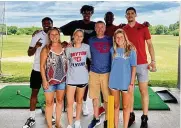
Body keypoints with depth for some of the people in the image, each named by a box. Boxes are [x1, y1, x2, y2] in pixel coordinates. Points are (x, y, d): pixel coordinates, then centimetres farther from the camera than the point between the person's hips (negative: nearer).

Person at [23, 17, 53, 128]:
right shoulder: (37, 36, -2)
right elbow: (29, 53, -4)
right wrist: (35, 47, -23)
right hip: (37, 69, -1)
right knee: (34, 92, 3)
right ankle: (32, 118, 11)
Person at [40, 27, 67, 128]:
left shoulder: (64, 47, 1)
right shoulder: (46, 49, -7)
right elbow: (42, 66, -7)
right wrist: (44, 80, -11)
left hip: (62, 79, 3)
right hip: (50, 79, -3)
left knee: (60, 101, 14)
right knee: (49, 102, 4)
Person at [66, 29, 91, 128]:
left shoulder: (86, 47, -1)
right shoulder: (69, 48, -1)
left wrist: (88, 67, 3)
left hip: (83, 78, 1)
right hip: (71, 78, -1)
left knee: (79, 101, 15)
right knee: (70, 103, -4)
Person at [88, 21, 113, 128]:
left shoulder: (110, 40, 2)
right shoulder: (91, 40, 8)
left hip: (107, 73, -2)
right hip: (94, 73, 2)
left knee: (107, 98, 0)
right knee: (95, 97, 10)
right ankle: (96, 118, 25)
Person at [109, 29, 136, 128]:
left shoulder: (131, 50, -5)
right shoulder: (112, 50, 3)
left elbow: (133, 67, -4)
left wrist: (132, 83, -8)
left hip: (126, 82, -3)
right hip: (114, 81, 3)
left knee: (126, 106, 8)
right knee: (116, 106, 13)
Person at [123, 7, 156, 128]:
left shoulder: (143, 28, 2)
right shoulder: (123, 30, 7)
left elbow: (150, 45, 3)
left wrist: (153, 61, -6)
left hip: (142, 64, -2)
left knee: (144, 90, 0)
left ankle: (144, 118, 8)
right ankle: (131, 115, 19)